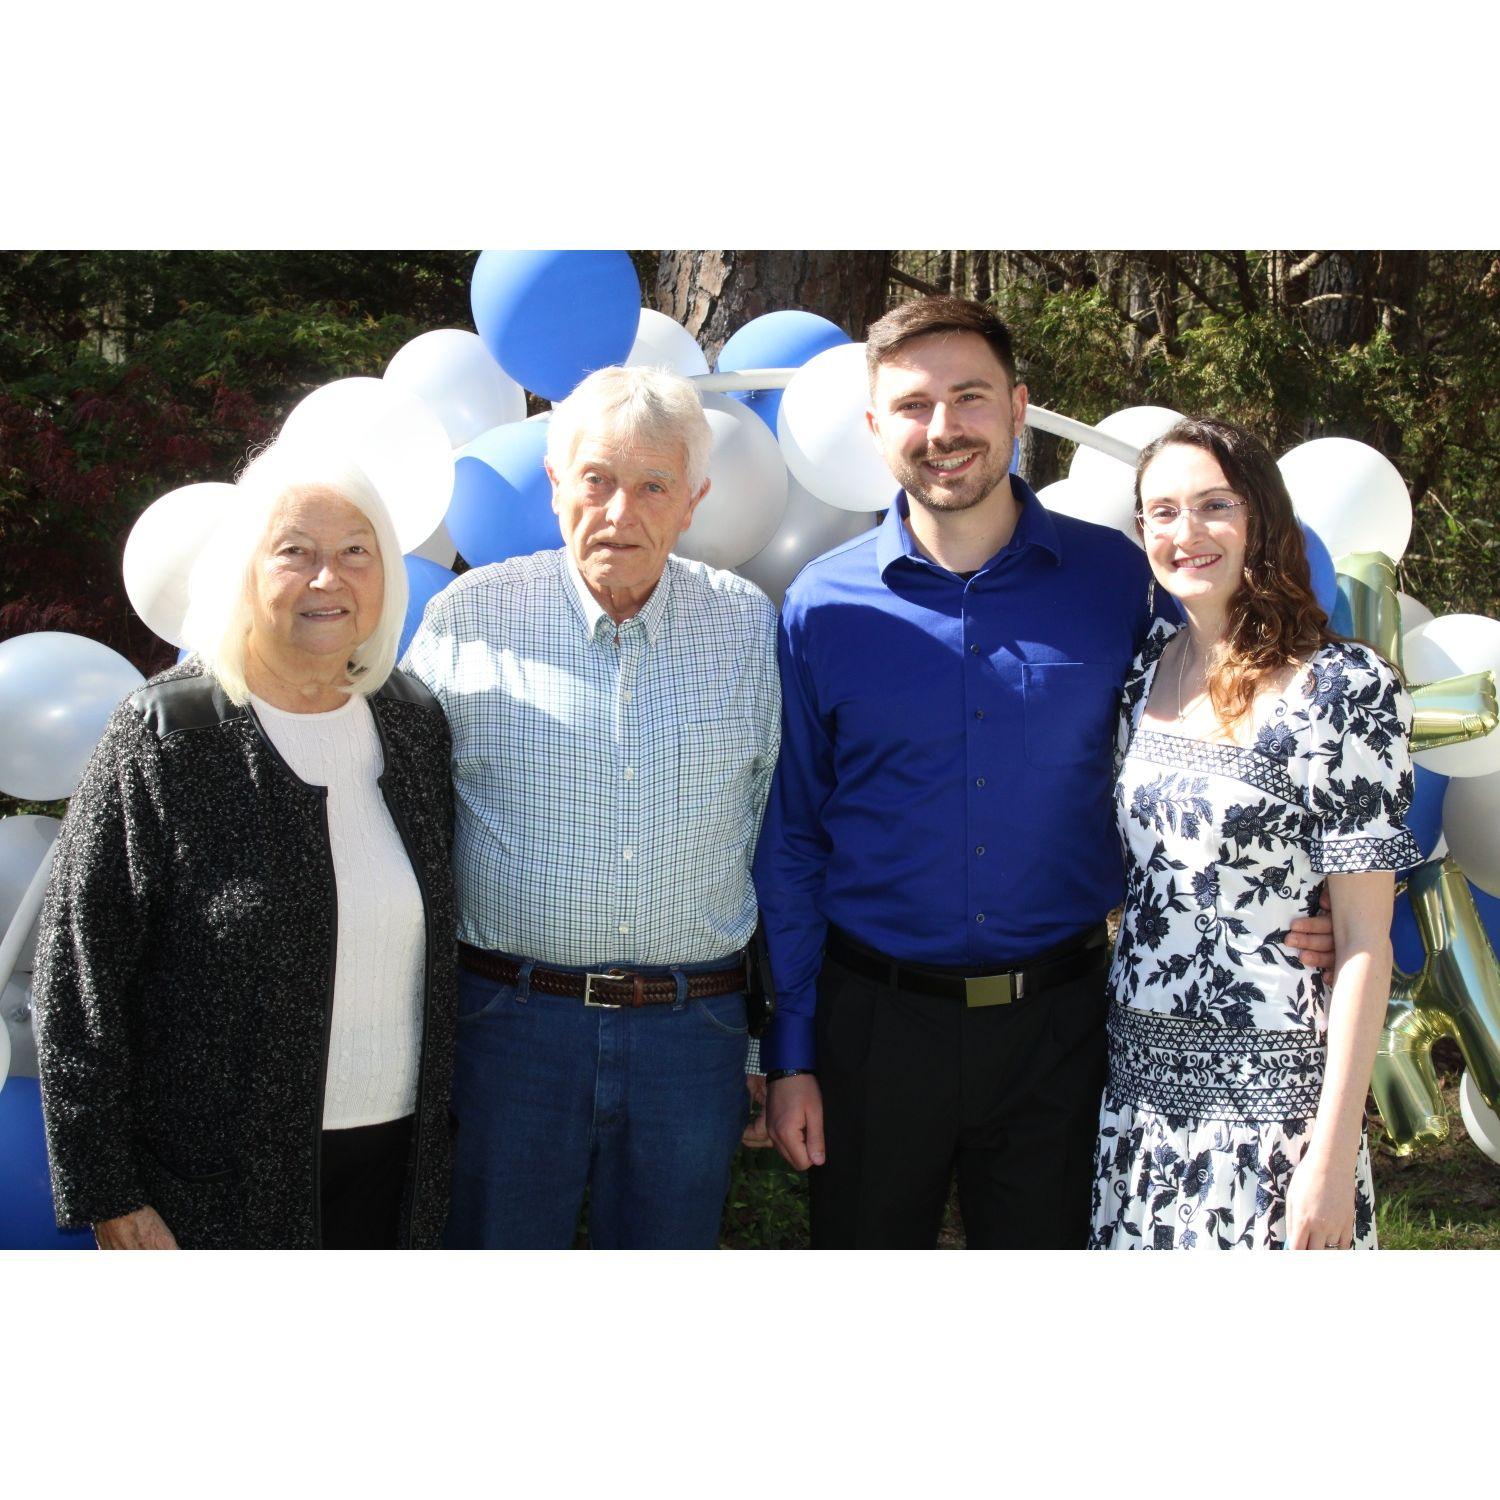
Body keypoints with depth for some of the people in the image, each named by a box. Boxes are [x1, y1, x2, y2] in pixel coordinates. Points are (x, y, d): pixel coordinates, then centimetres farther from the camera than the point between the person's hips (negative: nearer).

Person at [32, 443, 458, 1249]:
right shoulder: (162, 739, -11)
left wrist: (439, 1128, 11)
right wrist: (106, 1196, -12)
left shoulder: (415, 723, 5)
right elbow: (76, 984, -11)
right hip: (217, 1185, -5)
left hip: (392, 1161, 5)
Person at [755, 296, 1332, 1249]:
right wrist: (790, 1053, 1)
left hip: (1057, 1021, 0)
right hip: (874, 1020, 0)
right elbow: (790, 842, 2)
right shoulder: (823, 608, -3)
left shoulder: (1116, 578, -3)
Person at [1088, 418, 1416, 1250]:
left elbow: (1364, 940, -12)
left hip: (1268, 1091, -5)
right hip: (1138, 1078, 5)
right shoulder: (1149, 670, 5)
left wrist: (1335, 1150, -15)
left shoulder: (1345, 688, -11)